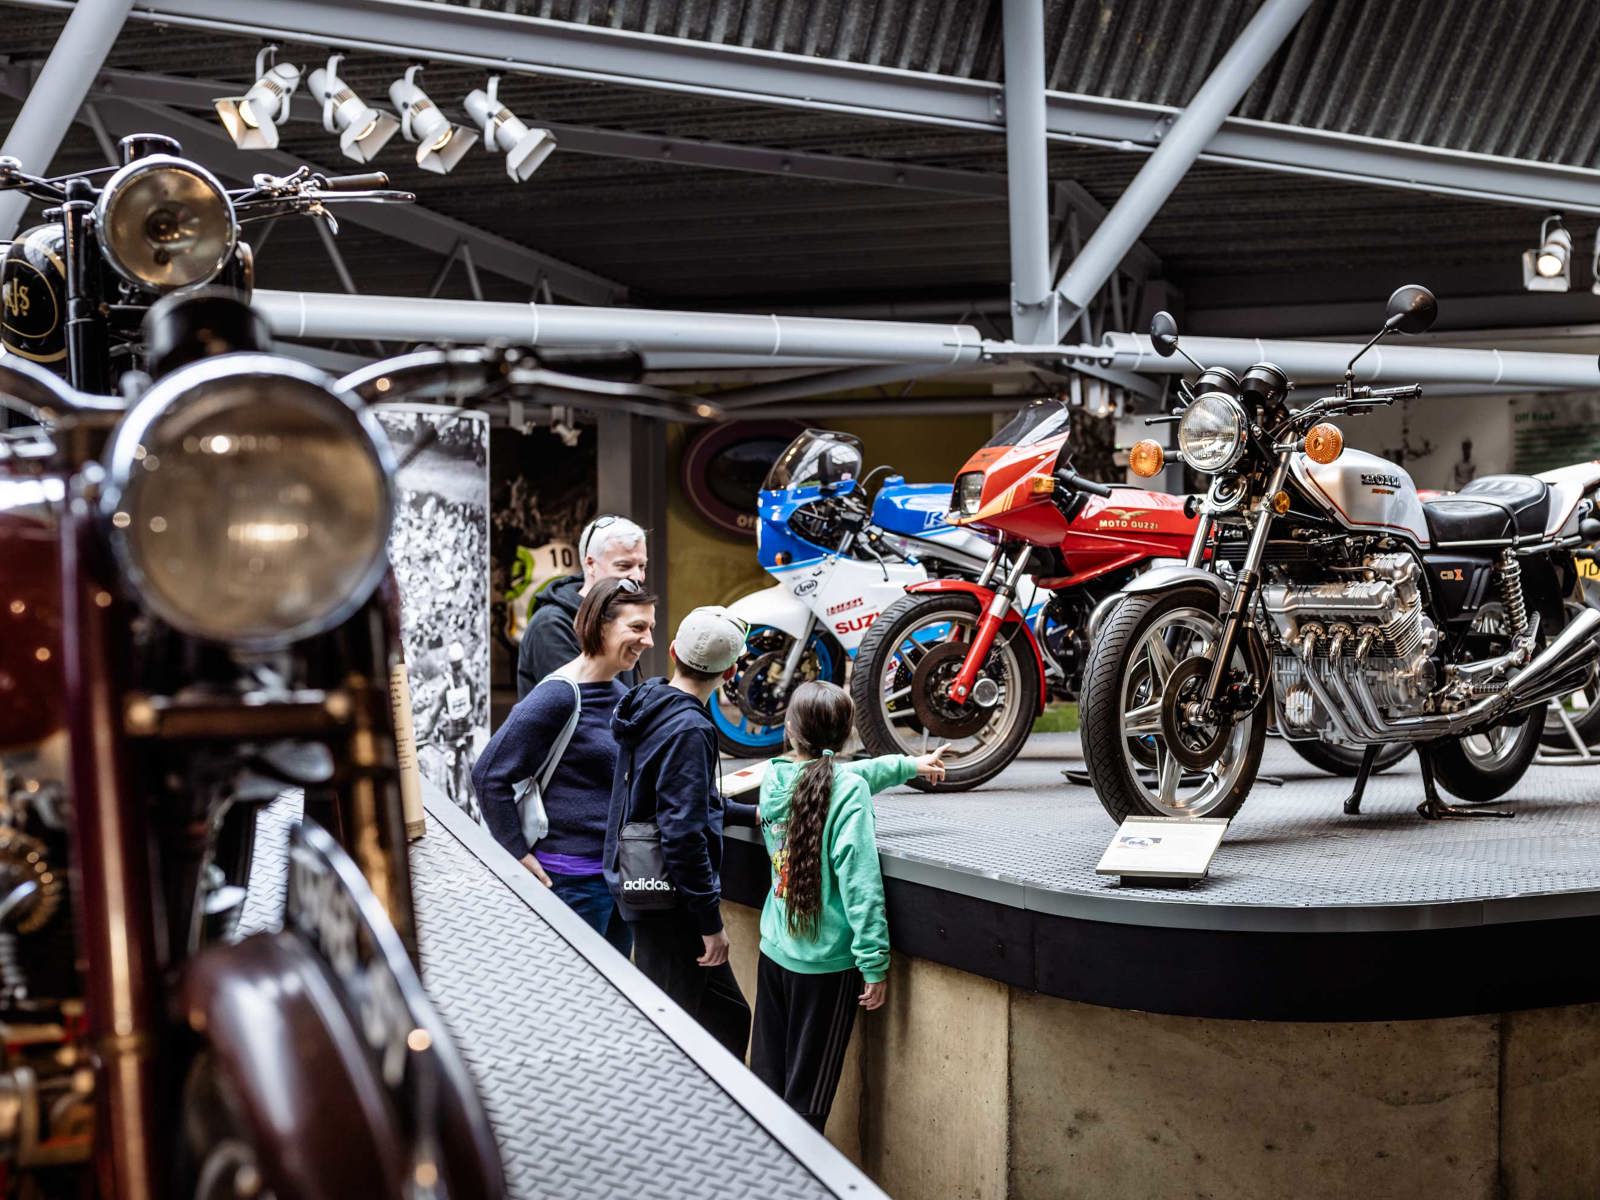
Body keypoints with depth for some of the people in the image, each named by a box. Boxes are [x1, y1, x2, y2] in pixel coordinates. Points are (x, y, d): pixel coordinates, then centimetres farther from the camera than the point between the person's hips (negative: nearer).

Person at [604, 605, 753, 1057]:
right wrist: (711, 921, -18)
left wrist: (749, 813, 24)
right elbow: (683, 833, -24)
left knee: (727, 1017, 16)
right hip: (670, 901, -9)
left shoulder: (650, 705, 8)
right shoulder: (689, 729, -20)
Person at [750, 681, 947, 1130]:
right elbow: (858, 881, -21)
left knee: (767, 1076, 16)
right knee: (808, 1092, 4)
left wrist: (909, 764, 33)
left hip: (775, 951, 6)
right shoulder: (848, 789, -16)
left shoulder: (775, 779, 2)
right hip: (826, 961, -6)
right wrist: (874, 962, -16)